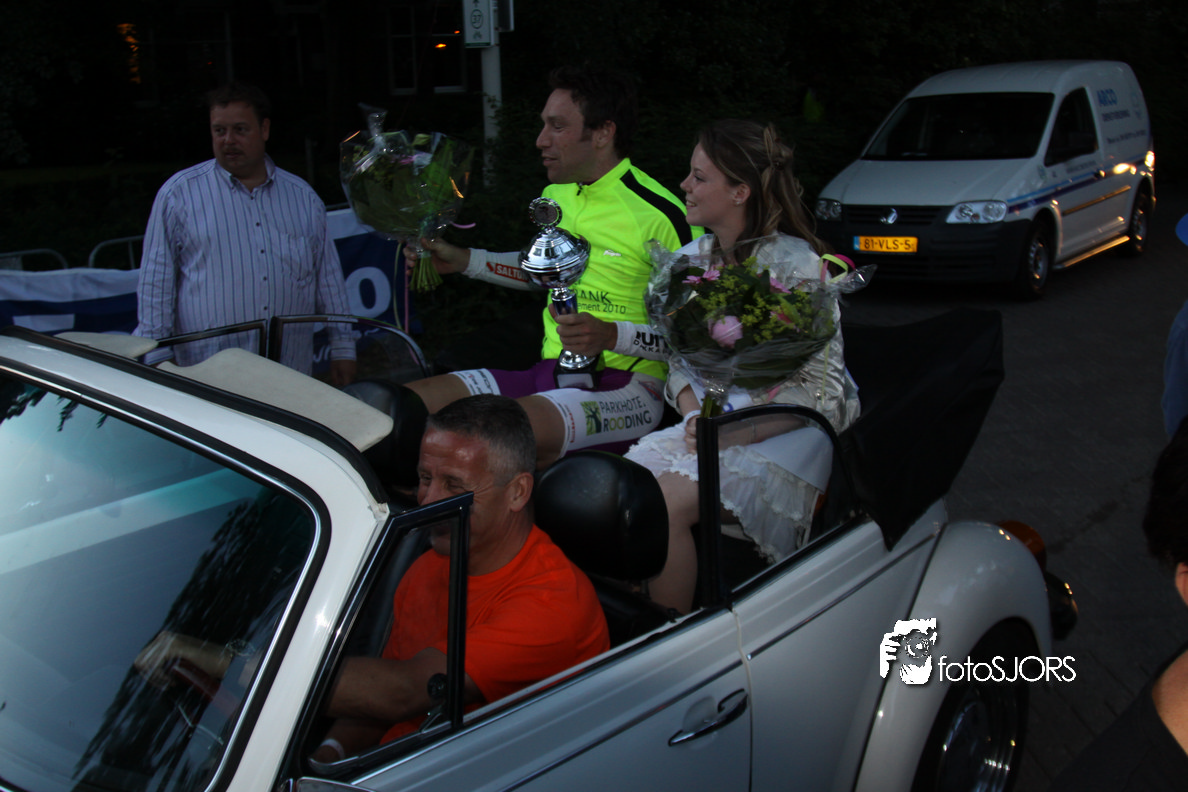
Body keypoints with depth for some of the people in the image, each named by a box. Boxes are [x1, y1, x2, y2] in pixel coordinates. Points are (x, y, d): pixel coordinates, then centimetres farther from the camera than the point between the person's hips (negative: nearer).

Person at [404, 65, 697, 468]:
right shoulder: (555, 196, 13)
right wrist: (464, 260, 24)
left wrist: (612, 336, -25)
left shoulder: (659, 214, -13)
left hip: (627, 387, -7)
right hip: (550, 371, 8)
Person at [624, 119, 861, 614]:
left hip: (786, 434, -6)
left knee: (666, 505, -27)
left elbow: (822, 389, -12)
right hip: (711, 423, 6)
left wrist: (736, 433, -22)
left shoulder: (796, 265, -11)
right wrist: (695, 415, -8)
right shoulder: (690, 259, 10)